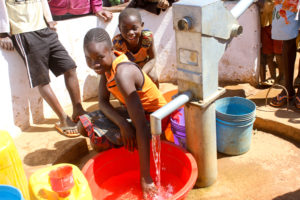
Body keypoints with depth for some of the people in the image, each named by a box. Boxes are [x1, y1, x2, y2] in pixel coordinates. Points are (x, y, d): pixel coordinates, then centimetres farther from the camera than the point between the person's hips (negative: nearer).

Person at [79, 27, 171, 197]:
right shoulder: (108, 62, -8)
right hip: (132, 111, 8)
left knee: (98, 135, -24)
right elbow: (103, 100, -3)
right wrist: (122, 124, -26)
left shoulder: (122, 74, -34)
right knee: (84, 125, -1)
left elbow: (141, 127, -38)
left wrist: (145, 176, -39)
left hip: (153, 117, -8)